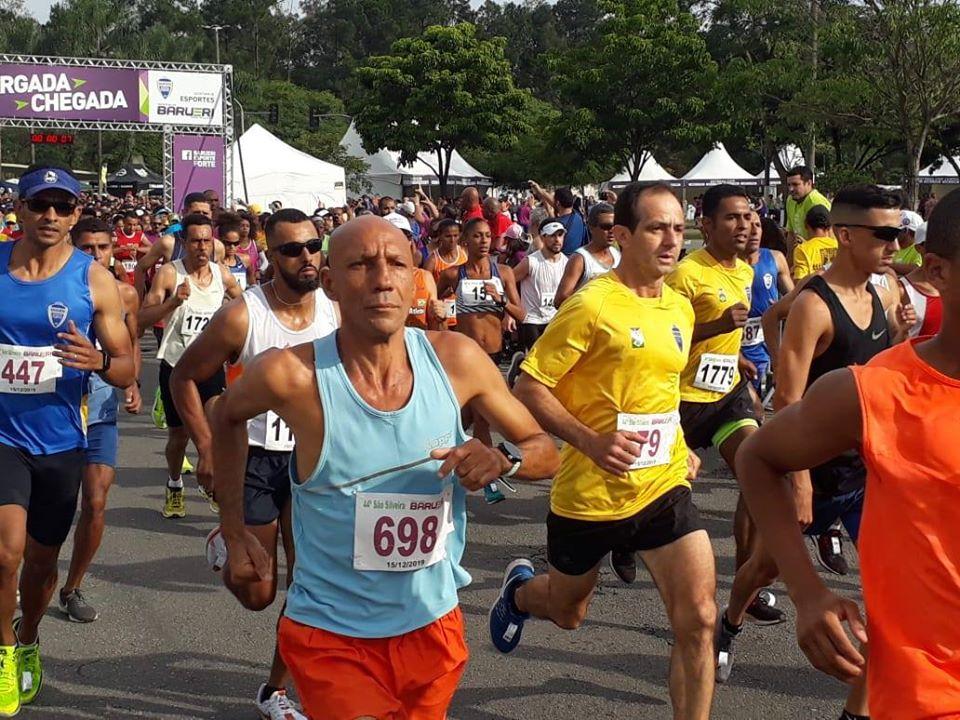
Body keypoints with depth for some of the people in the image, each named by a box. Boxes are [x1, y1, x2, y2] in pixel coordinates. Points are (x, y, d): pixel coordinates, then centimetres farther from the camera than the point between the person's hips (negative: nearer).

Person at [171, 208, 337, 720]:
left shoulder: (336, 313, -5)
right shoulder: (241, 316, -16)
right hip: (252, 460, -3)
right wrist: (206, 448, -12)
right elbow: (184, 377, -5)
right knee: (256, 594, 4)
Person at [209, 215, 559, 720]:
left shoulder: (457, 360, -10)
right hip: (331, 634, -3)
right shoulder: (292, 375, -18)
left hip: (433, 624, 3)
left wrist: (503, 461, -19)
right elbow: (227, 415, 5)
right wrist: (234, 534, 7)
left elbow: (545, 451, 2)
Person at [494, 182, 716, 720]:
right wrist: (591, 440, -27)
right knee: (568, 614, 20)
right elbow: (528, 387, -16)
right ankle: (520, 589, 55)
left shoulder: (680, 308, 5)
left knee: (698, 620, -10)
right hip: (590, 493, -4)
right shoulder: (593, 304, -17)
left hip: (664, 489, 4)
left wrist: (680, 449, 10)